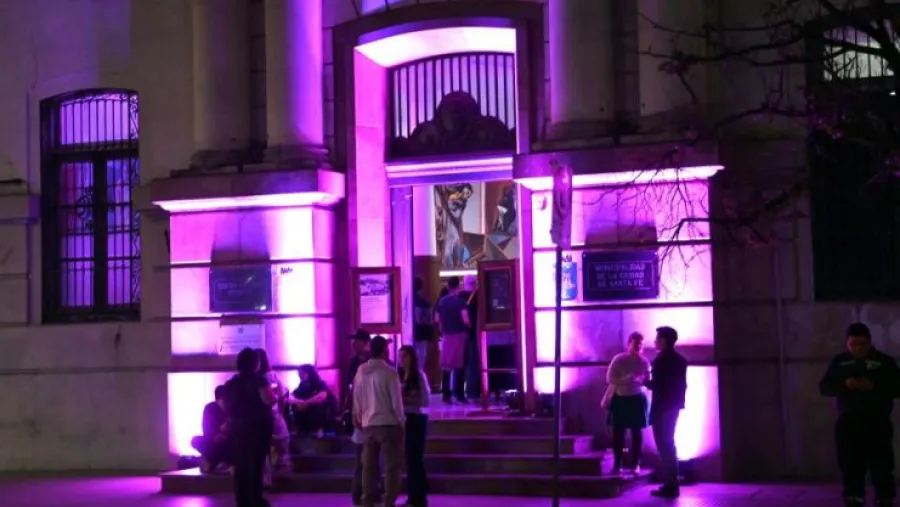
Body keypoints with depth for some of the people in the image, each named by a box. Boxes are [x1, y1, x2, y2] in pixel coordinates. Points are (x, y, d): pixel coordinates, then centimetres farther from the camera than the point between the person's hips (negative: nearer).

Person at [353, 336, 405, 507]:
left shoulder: (361, 371, 5)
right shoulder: (389, 371, -11)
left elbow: (357, 398, 10)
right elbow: (396, 400, -10)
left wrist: (359, 418, 20)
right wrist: (401, 421, 0)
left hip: (367, 424, 5)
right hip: (388, 423, -5)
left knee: (369, 465, 9)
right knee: (392, 465, 1)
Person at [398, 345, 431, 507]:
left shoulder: (419, 375, -9)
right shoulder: (401, 376, 10)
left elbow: (425, 401, -12)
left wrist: (406, 399, -17)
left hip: (416, 419, -6)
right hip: (405, 419, 6)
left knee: (415, 458, -5)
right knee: (409, 458, 8)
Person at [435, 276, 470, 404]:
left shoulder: (442, 301, 5)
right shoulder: (460, 301, -12)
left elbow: (437, 319, 11)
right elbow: (465, 320, -20)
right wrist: (469, 325, 0)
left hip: (446, 336, 5)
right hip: (459, 335, -5)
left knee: (446, 366, 7)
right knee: (459, 365, 2)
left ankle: (446, 395, 6)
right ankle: (459, 395, 3)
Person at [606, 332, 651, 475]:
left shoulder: (644, 361, -3)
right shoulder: (619, 359, -9)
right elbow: (610, 379, -13)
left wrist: (642, 379, -24)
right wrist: (627, 379, -26)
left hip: (637, 399, 1)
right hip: (620, 399, -1)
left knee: (637, 432, 5)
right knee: (618, 432, 0)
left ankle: (636, 463, 13)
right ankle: (617, 464, 7)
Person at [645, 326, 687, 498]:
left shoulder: (661, 360, -16)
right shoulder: (680, 360, 9)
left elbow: (657, 385, -21)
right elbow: (682, 384, 11)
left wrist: (646, 381, -4)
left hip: (661, 408, -9)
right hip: (674, 406, 9)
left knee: (664, 445, -4)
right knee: (668, 444, 17)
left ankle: (670, 486, -4)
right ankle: (672, 483, 19)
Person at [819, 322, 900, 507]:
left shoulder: (884, 361, 2)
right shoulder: (839, 362, 8)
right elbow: (824, 387, 3)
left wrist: (874, 386, -18)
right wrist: (844, 385, -16)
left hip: (878, 422, -2)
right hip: (848, 422, 2)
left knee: (881, 465, -4)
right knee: (851, 465, 4)